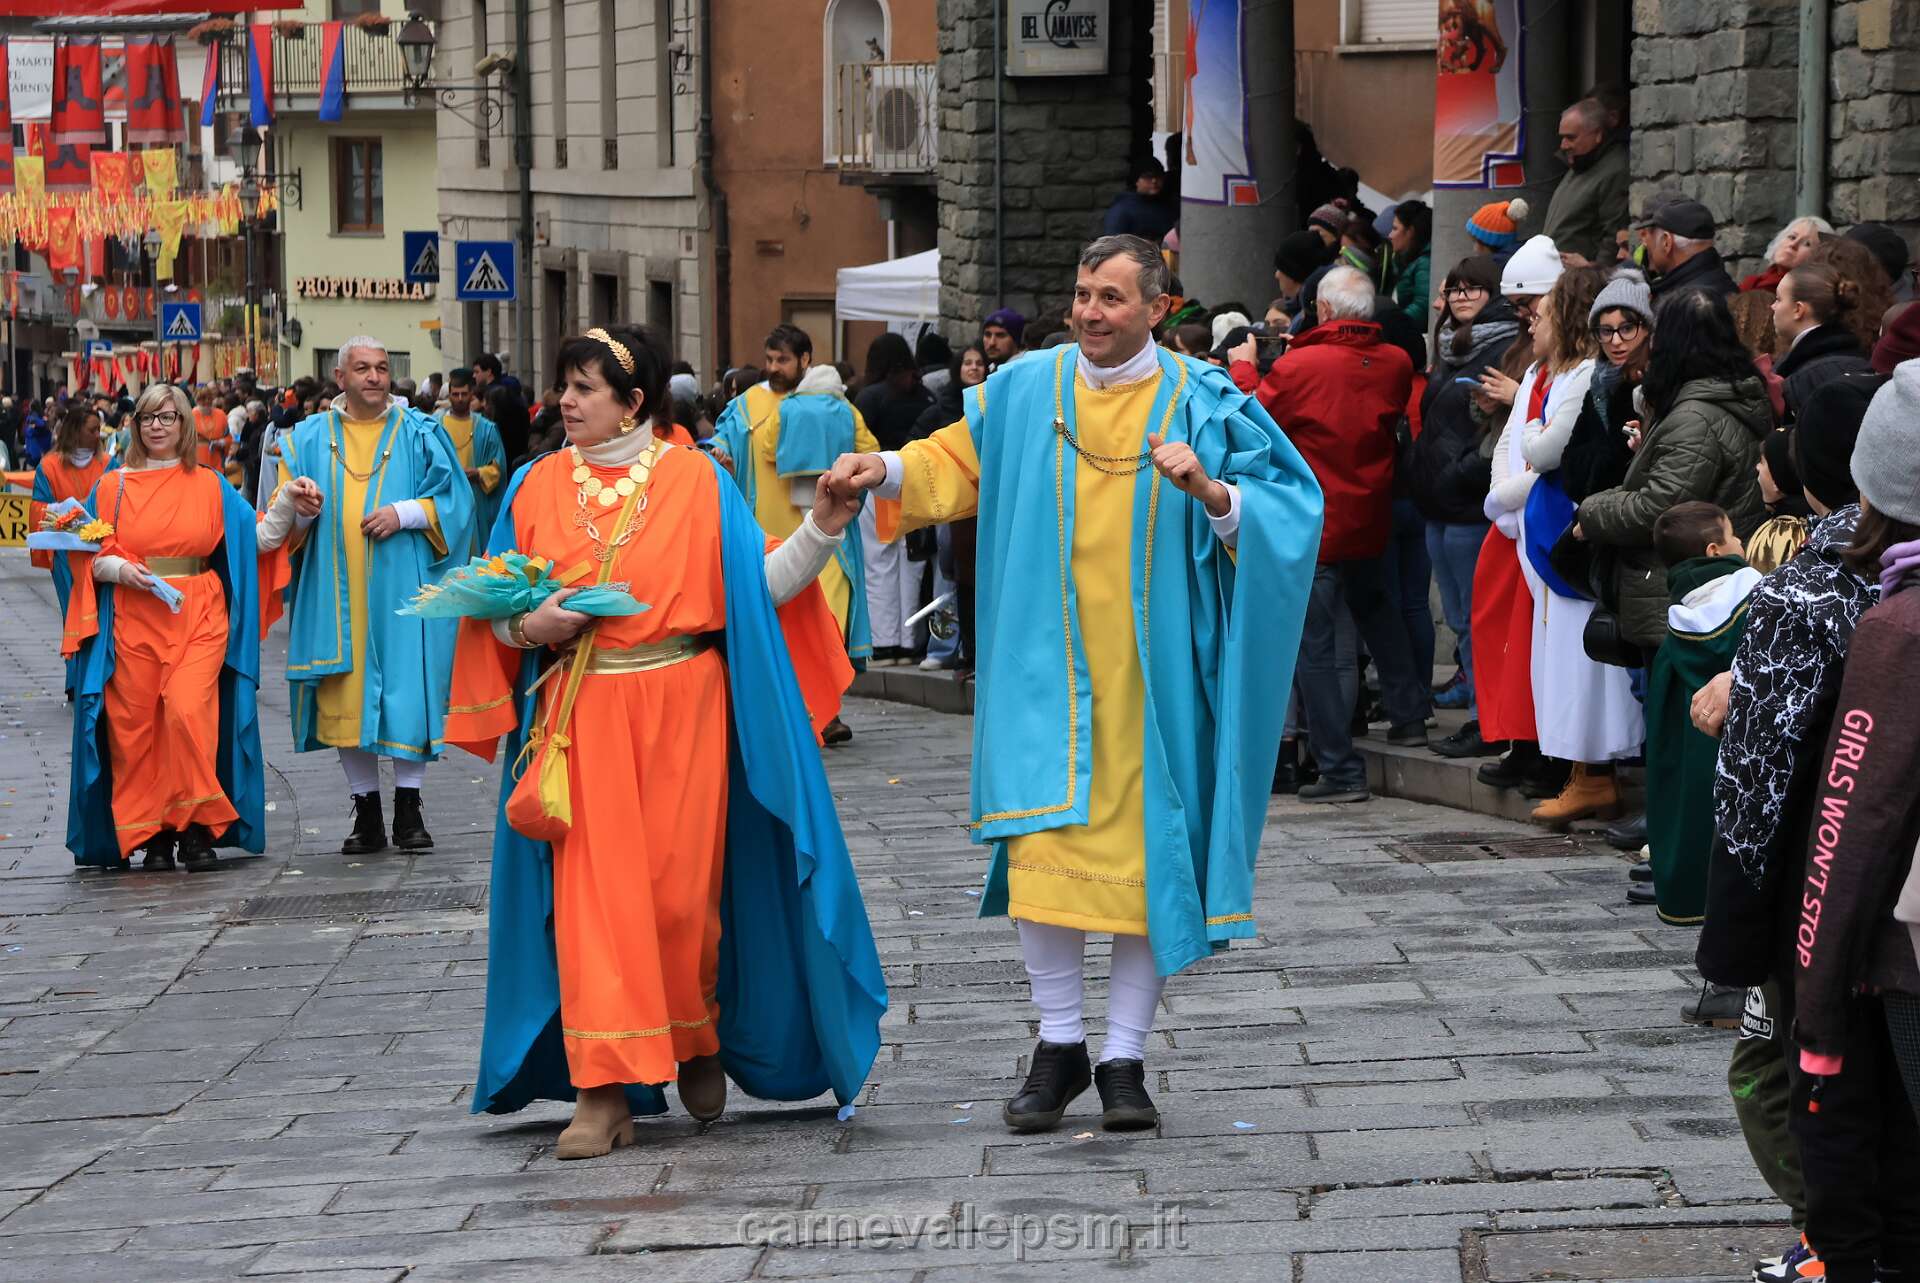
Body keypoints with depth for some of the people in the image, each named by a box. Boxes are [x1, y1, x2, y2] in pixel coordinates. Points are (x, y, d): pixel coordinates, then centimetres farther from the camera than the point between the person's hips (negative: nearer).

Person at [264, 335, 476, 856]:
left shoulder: (419, 433, 6)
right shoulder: (310, 438, 11)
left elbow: (454, 498, 2)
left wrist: (404, 513, -13)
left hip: (401, 587, -2)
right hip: (337, 591, 2)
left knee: (407, 692, -5)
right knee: (347, 696, 3)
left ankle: (409, 810, 3)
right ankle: (366, 812, 9)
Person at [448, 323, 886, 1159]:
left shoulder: (695, 481, 1)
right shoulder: (538, 486, 8)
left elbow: (757, 583, -3)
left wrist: (821, 529, -17)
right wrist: (529, 625, -11)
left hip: (680, 708, -1)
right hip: (580, 714, 2)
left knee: (680, 888, 1)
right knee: (591, 892, -6)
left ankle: (699, 1041, 27)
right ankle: (603, 1089, -6)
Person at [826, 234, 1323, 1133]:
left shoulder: (1200, 404, -2)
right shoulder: (1027, 390, 5)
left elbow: (1284, 510, -6)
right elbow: (957, 462, 18)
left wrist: (1211, 491, -24)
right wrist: (884, 471, 1)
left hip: (1151, 673, -1)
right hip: (1049, 669, 1)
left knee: (1144, 853, 1)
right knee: (1043, 845, -6)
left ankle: (1124, 1059, 11)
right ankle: (1059, 1047, 8)